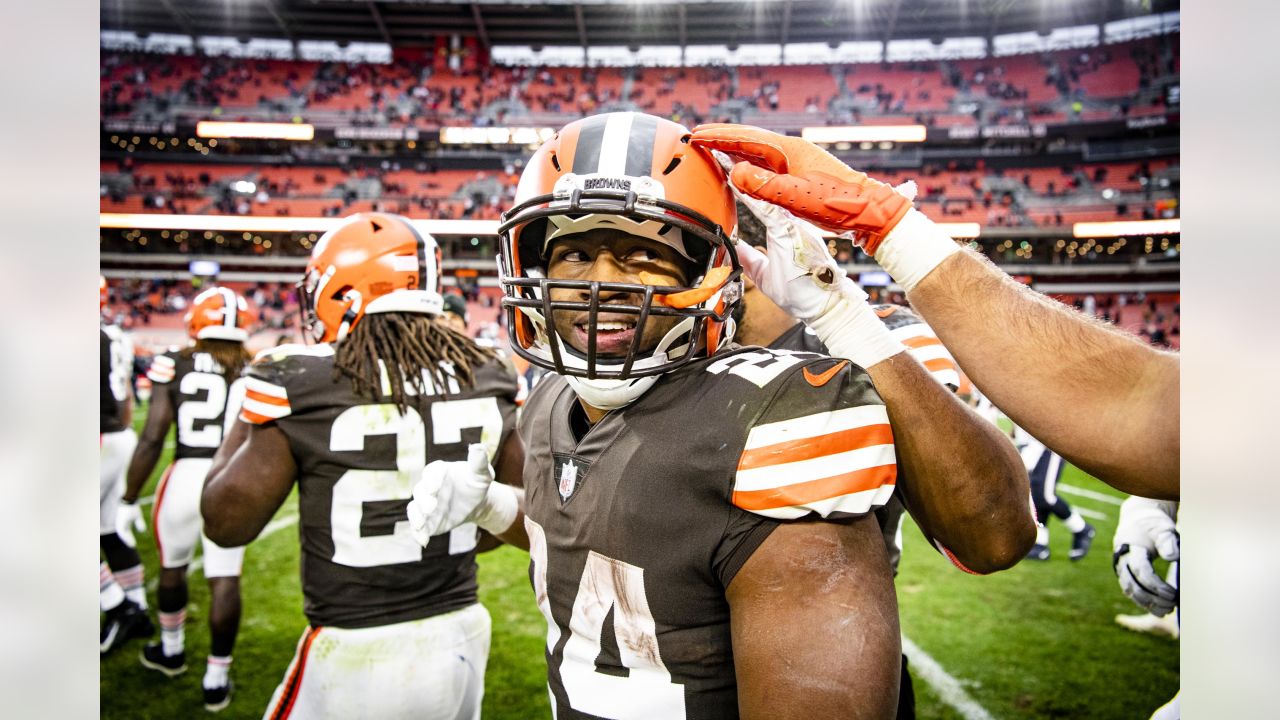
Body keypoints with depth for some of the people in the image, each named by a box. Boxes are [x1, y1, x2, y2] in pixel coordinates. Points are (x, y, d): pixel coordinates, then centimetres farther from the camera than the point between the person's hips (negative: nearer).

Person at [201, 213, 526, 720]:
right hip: (462, 641, 4)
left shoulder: (300, 382, -16)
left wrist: (246, 421, 8)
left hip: (355, 659, -3)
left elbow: (226, 524, -4)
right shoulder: (486, 379, -4)